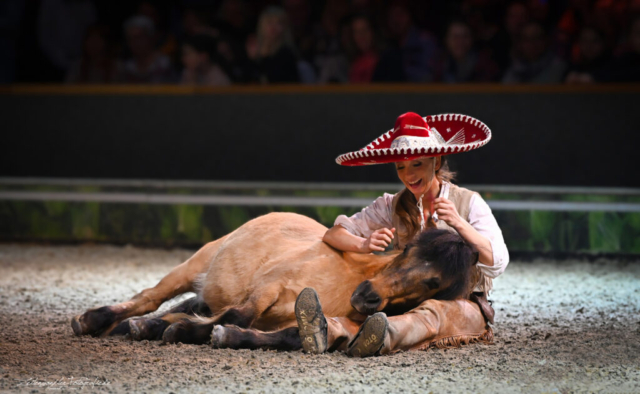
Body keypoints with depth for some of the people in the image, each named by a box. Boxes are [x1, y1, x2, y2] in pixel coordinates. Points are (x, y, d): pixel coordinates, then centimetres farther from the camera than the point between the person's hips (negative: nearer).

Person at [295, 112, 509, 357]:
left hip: (463, 305, -3)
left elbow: (497, 263, -6)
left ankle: (380, 340, -71)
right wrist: (363, 244, -18)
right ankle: (328, 332, -63)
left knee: (433, 313, -39)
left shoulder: (469, 203, 3)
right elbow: (333, 234, 5)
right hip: (409, 304, 3)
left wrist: (458, 223, -19)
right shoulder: (392, 207, 12)